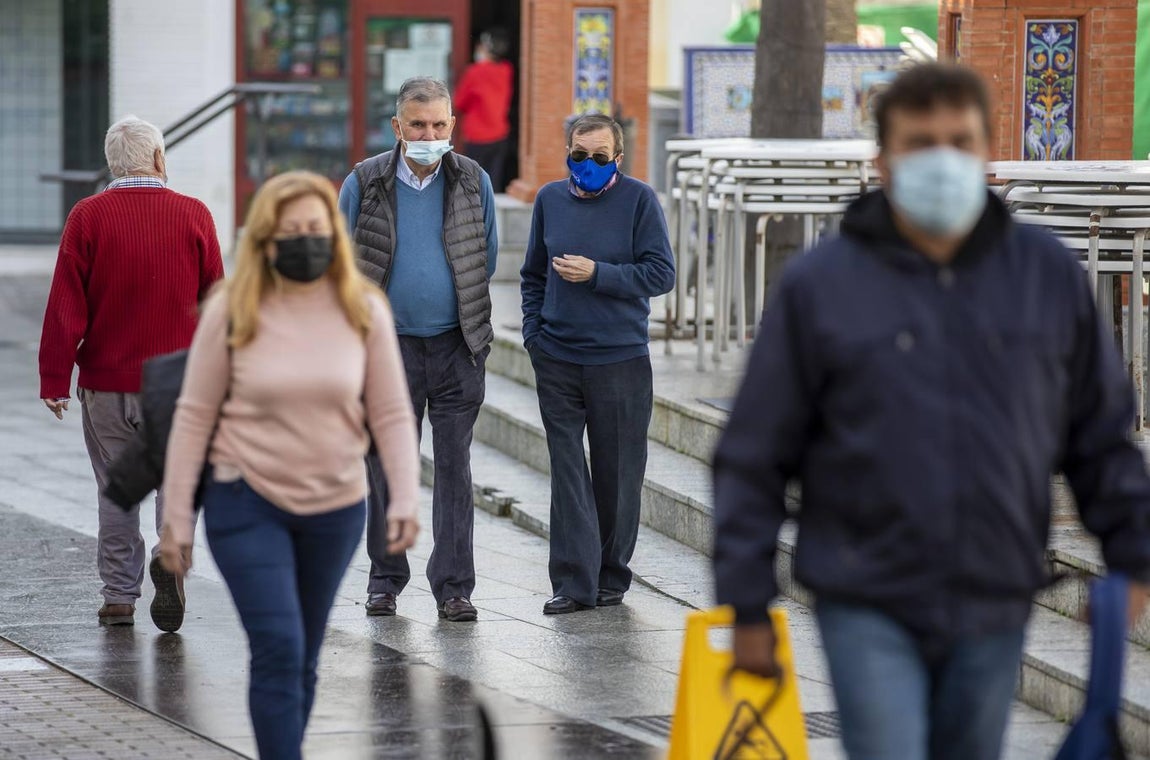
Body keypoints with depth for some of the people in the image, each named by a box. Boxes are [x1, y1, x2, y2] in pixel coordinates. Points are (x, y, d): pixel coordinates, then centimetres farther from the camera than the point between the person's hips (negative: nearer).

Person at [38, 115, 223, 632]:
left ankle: (119, 598, 14)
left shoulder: (88, 217, -5)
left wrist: (54, 379, -3)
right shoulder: (193, 216, -3)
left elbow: (66, 305, -7)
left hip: (106, 382, 0)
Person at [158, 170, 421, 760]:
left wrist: (405, 499, -11)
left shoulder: (363, 310, -3)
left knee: (303, 659, 11)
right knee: (279, 650, -12)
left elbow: (392, 414, 0)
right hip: (247, 504, -3)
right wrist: (176, 516, -4)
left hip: (335, 507, 3)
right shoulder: (232, 311, -8)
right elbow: (195, 415, -4)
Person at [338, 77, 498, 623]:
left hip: (456, 346, 0)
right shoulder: (364, 184, -3)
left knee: (454, 469, -2)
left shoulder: (473, 182, 1)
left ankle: (454, 587, 1)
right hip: (389, 346, 0)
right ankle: (385, 578, 20)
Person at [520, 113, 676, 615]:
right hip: (556, 361, 2)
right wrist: (533, 331, 7)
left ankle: (612, 577, 19)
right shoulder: (550, 199, 9)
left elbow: (661, 273, -8)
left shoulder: (638, 200, -3)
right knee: (568, 474, -3)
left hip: (620, 361, -2)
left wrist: (596, 274, -15)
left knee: (617, 474, 6)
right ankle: (574, 583, -4)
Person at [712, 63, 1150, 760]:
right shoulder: (821, 285, -4)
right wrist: (748, 606, -2)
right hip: (868, 605, -3)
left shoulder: (1050, 275, 4)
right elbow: (753, 458, 0)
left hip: (993, 608, 3)